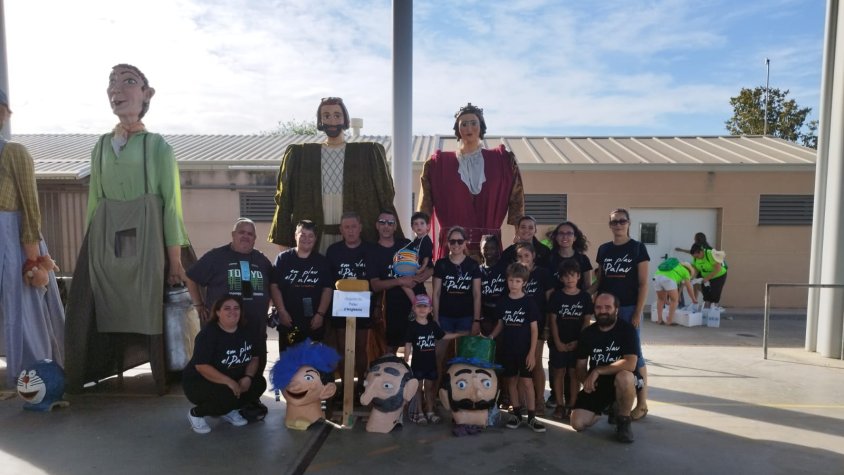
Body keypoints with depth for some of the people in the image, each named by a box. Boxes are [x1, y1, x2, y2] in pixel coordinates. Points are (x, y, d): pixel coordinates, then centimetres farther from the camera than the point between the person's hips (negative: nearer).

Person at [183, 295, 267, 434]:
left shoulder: (245, 332, 0)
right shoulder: (208, 334, -21)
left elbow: (254, 358, 3)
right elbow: (202, 366, -28)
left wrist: (248, 377, -17)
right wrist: (229, 382, -33)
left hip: (234, 379, 7)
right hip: (198, 382, -6)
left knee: (259, 383, -13)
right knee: (227, 395, -32)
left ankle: (228, 410, 8)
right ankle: (196, 413, -2)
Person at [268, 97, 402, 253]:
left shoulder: (369, 154, 5)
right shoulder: (299, 155, 9)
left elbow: (384, 197, 3)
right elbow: (285, 199, 9)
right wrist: (283, 241, 2)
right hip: (314, 239, 1)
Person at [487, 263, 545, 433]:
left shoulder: (529, 302, -7)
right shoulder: (503, 301, 2)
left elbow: (534, 329, -6)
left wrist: (532, 352, -11)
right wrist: (490, 337, -3)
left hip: (524, 349, -3)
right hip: (507, 348, 3)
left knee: (527, 381, -3)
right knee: (512, 380, 9)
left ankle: (531, 417, 6)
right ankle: (517, 414, 20)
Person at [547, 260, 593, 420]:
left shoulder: (585, 296, 0)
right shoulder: (556, 295, -1)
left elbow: (587, 321, 0)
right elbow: (552, 320, -2)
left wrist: (578, 341, -8)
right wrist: (557, 342, -8)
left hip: (577, 343, 0)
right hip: (558, 342, 0)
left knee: (574, 373, 3)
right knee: (558, 372, 4)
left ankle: (571, 405, 11)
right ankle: (560, 405, 13)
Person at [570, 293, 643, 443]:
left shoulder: (626, 329, -12)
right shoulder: (587, 333, 0)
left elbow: (630, 364, -25)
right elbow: (581, 365, 6)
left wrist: (597, 371, -23)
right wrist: (586, 381, -16)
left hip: (621, 381, -3)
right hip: (595, 385, 4)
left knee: (624, 377, -40)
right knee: (578, 423, -13)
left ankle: (624, 421, -10)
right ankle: (608, 407, 19)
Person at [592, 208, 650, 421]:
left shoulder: (638, 248, -3)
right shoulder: (603, 249, 9)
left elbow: (643, 283, -5)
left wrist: (638, 313, -10)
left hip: (628, 308, -4)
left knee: (634, 355, 1)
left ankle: (642, 403, 12)